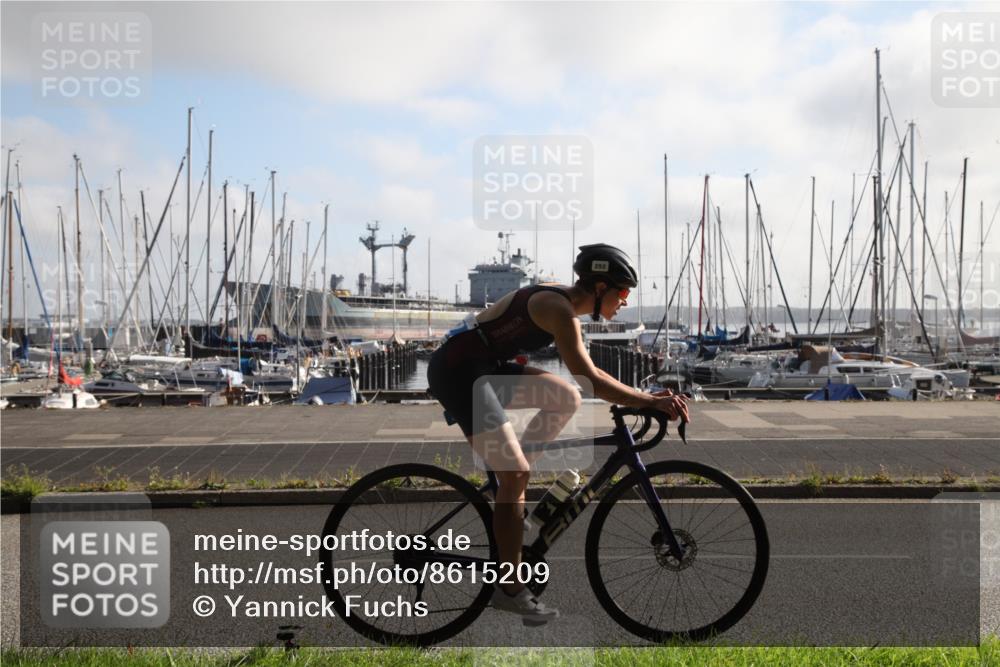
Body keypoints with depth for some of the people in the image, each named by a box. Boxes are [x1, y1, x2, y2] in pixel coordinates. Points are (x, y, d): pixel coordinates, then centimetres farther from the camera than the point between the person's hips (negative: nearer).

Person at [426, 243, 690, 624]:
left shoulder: (562, 303, 10)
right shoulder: (559, 310, -19)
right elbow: (590, 380, -25)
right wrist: (650, 402, -25)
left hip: (485, 369, 10)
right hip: (458, 372, -10)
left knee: (567, 399, 7)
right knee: (516, 474, -12)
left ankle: (509, 486, 12)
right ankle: (511, 590, -4)